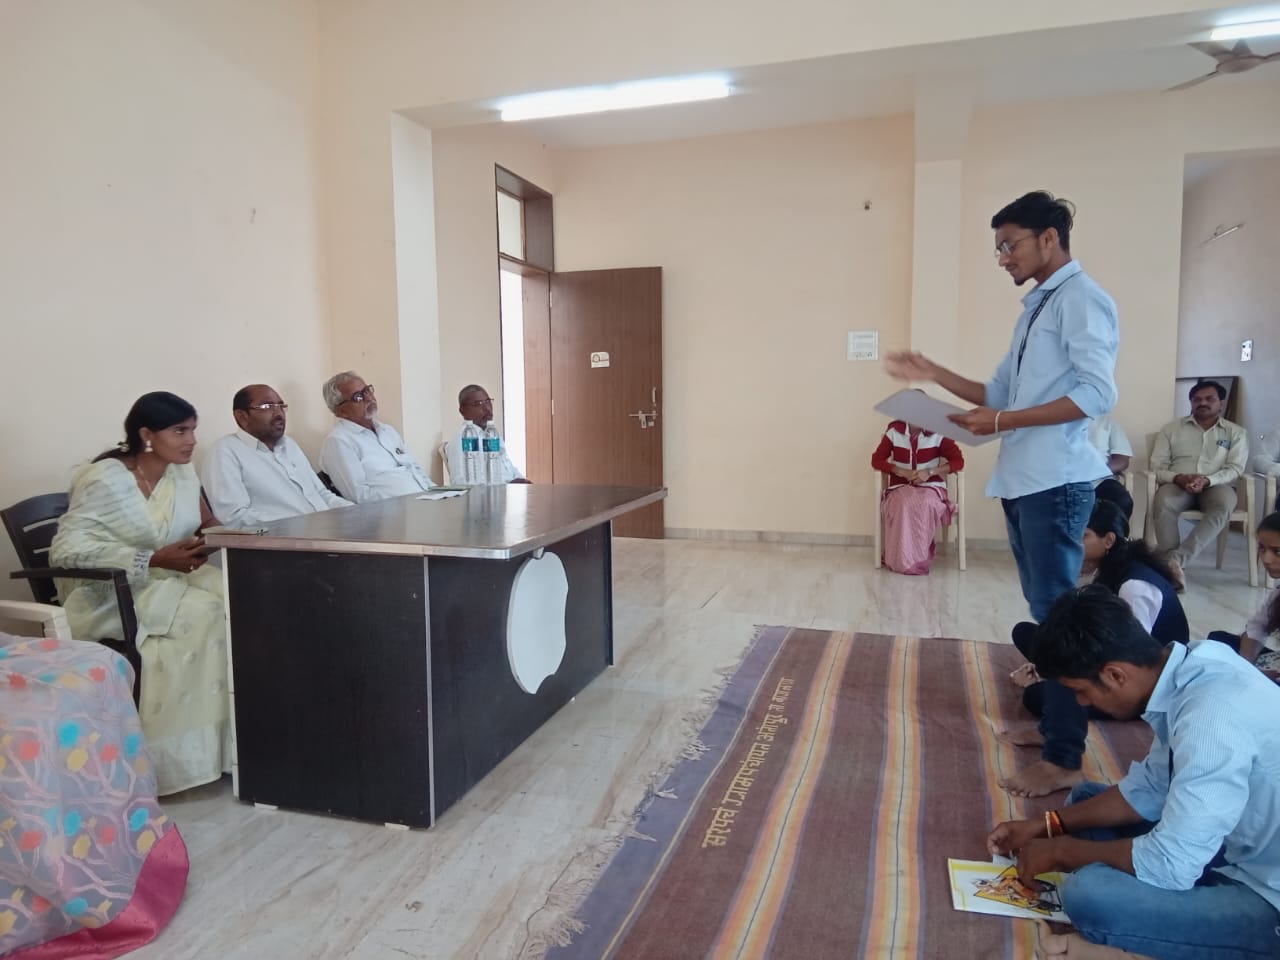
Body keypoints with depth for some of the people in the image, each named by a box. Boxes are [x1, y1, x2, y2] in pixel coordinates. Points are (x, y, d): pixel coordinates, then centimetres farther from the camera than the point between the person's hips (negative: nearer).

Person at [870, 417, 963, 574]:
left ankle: (916, 557, -21)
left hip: (930, 486, 0)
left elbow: (958, 461, -4)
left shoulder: (938, 433, -1)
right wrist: (901, 471, -15)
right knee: (904, 504, -35)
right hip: (901, 486, 0)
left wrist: (930, 472, -18)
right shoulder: (894, 431, 2)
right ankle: (903, 560, -24)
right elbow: (876, 460, 0)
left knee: (925, 504, -36)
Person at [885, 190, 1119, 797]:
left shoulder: (1080, 299, -9)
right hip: (1023, 481, 9)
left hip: (1056, 482, -9)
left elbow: (1098, 393, -20)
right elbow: (1002, 394, 21)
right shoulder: (1036, 309, 20)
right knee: (1042, 608, 16)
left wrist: (1003, 422, -20)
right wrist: (933, 375, 13)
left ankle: (1063, 760, 3)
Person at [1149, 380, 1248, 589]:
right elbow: (1157, 467, 6)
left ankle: (1176, 559, -46)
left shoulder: (1236, 432, 15)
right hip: (1177, 484, 0)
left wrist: (1207, 480, -19)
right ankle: (1174, 565, -39)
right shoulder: (1171, 429, 15)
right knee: (1163, 503, -36)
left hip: (1216, 485, 0)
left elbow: (1235, 469, 2)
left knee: (1223, 507, -37)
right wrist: (1178, 478, -16)